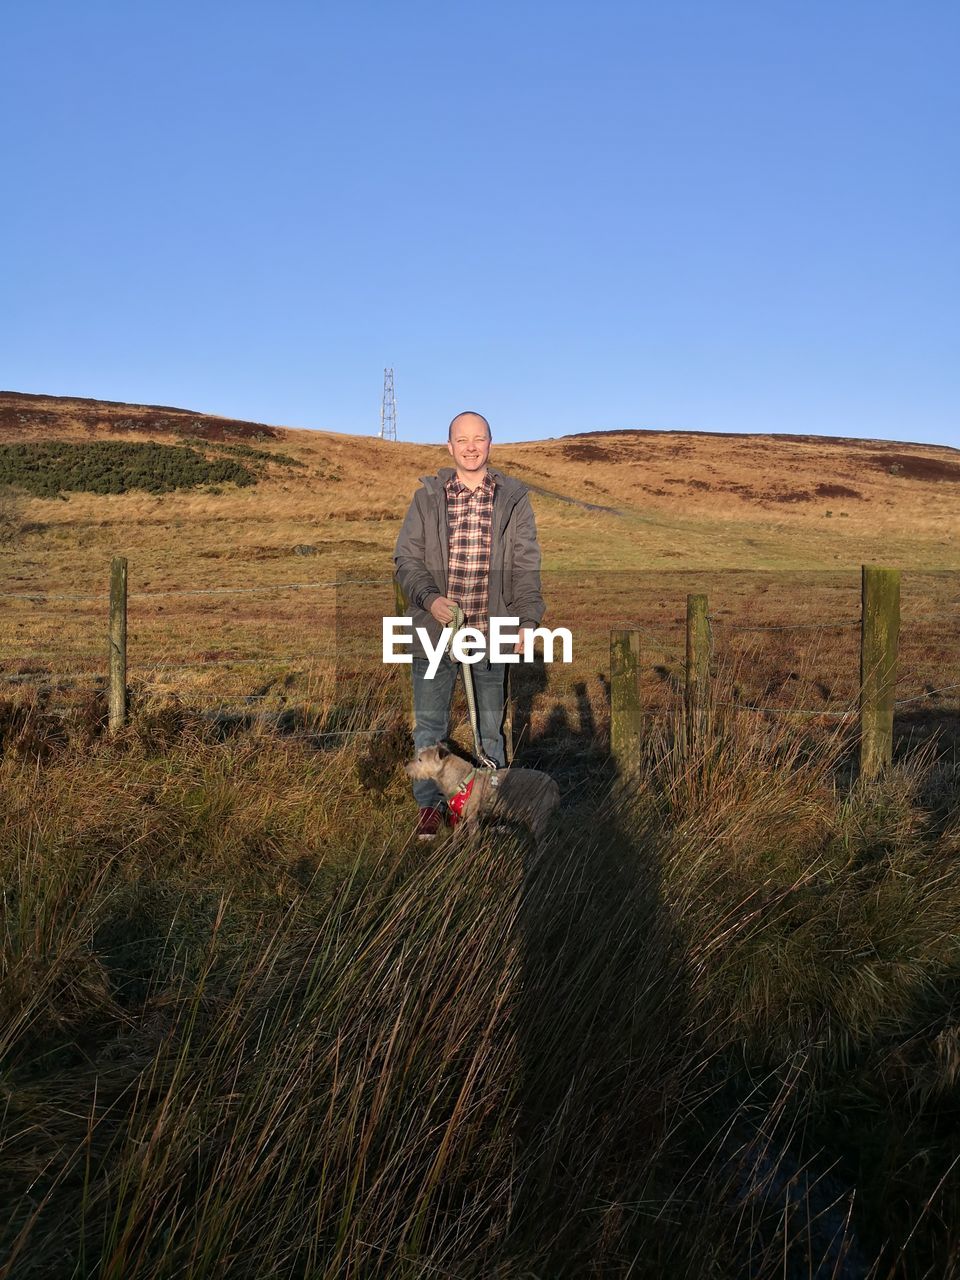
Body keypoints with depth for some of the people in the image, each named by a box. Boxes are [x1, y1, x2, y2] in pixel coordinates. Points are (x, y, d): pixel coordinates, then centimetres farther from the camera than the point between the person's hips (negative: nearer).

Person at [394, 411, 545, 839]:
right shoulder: (427, 498, 2)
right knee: (429, 722, 9)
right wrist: (429, 599, -16)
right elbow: (406, 559, 1)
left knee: (489, 723, 13)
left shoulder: (514, 499, 3)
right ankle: (430, 804, 25)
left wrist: (528, 619, -6)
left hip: (491, 631, 0)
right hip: (435, 629, 0)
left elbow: (526, 566, 3)